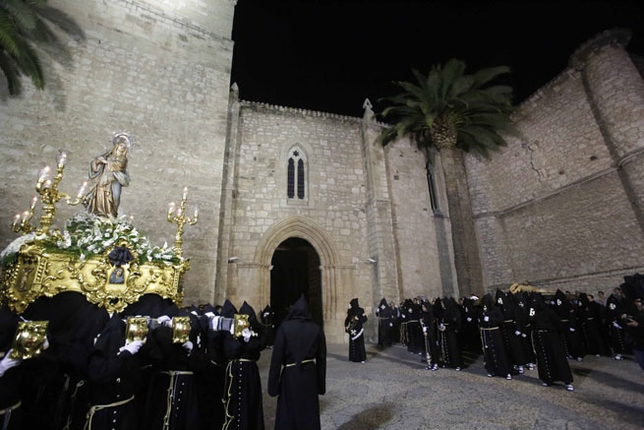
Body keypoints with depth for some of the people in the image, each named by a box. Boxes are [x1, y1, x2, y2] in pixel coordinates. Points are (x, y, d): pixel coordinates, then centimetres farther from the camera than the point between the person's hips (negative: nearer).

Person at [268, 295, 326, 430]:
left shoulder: (285, 327, -11)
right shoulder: (317, 329, -3)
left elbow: (277, 356, -12)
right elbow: (322, 358, 1)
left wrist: (273, 384, -4)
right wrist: (321, 384, 10)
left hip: (290, 375, -2)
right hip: (309, 375, 3)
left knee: (287, 413, 14)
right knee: (309, 413, 18)